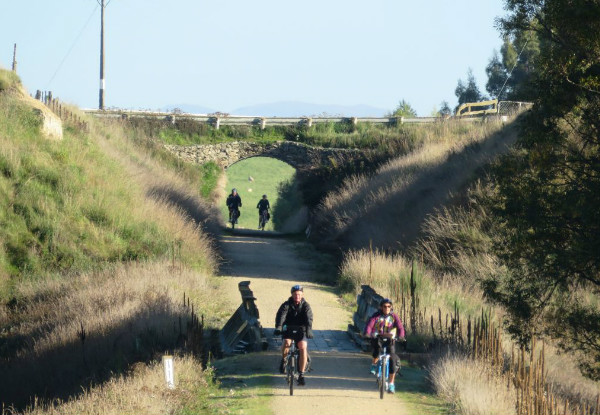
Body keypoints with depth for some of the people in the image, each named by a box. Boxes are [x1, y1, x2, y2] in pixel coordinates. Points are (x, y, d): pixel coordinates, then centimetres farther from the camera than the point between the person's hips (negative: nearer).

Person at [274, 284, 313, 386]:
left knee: (303, 347, -25)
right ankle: (283, 360, 0)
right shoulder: (286, 305, -5)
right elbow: (281, 315, -22)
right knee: (286, 343, -32)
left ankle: (301, 375, -18)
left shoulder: (306, 306, -4)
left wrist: (309, 330, -39)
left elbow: (309, 318, -20)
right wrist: (278, 327, -41)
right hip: (288, 331, 0)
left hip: (301, 332, 0)